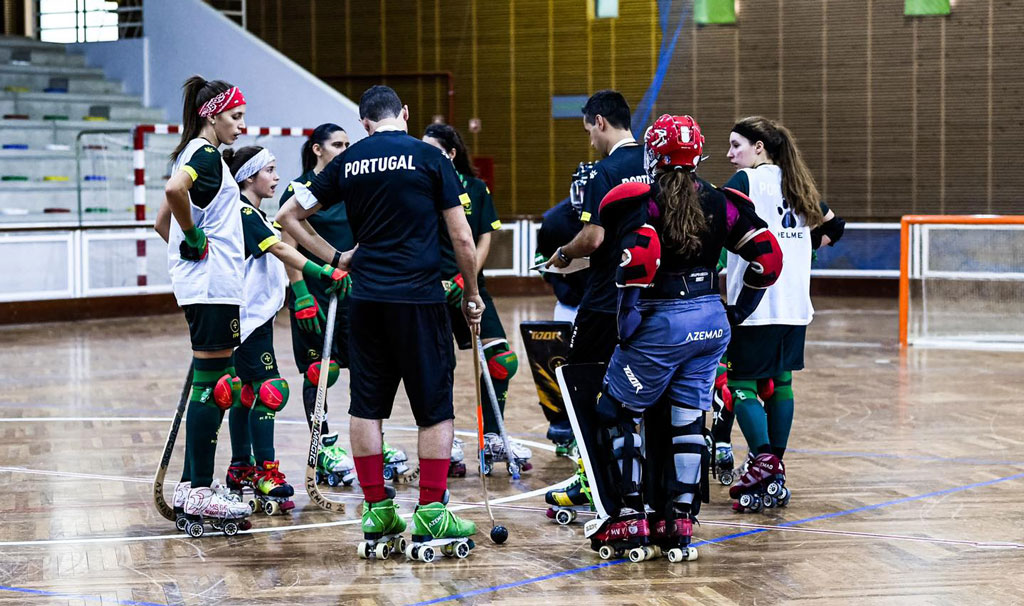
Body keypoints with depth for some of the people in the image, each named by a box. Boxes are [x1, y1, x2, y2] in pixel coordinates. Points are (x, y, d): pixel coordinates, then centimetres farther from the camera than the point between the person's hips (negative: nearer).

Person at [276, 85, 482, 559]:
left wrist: (337, 259, 16)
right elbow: (462, 239, -2)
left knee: (366, 404, 10)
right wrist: (471, 294, 10)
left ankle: (376, 509, 11)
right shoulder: (428, 158, -2)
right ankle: (431, 513, 0)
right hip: (420, 297, -3)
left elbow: (289, 216, 13)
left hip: (367, 298, 3)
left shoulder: (348, 162, 7)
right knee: (435, 407, 3)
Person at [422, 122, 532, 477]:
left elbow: (484, 239, 4)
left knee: (500, 359, -2)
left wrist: (466, 278, -10)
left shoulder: (476, 189, 5)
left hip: (469, 285, 3)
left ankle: (491, 438, 11)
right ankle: (445, 445, 9)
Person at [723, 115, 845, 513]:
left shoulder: (747, 181, -7)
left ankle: (763, 459, -20)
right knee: (780, 381, 12)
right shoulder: (795, 184, 15)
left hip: (756, 303, -7)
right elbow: (833, 226, 25)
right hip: (795, 304, 8)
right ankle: (775, 474, 15)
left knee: (741, 381, -4)